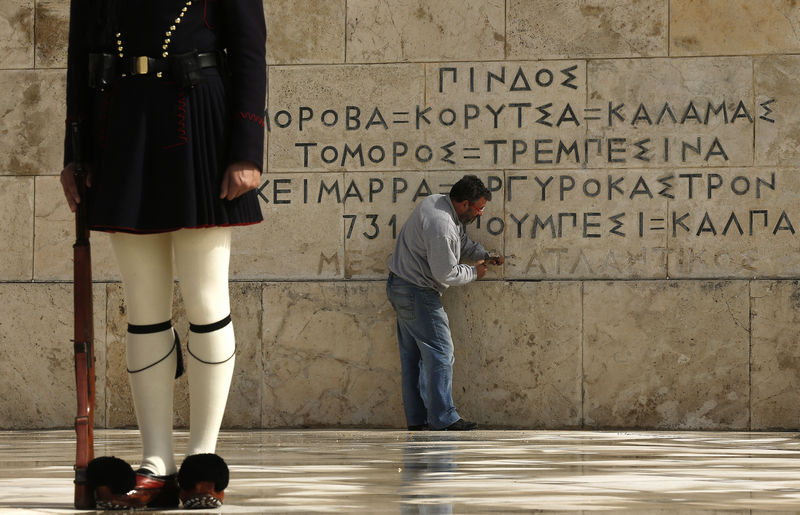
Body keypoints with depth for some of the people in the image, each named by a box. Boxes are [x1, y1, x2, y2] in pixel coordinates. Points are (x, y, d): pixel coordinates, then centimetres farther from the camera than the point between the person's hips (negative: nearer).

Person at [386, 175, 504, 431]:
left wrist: (484, 255, 8)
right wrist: (474, 272, -5)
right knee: (439, 353, -8)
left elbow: (462, 240, 21)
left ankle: (417, 419, 15)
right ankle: (443, 418, -8)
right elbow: (446, 274, -22)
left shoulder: (435, 202, 6)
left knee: (412, 355, 11)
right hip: (417, 293, -11)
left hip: (400, 286, 11)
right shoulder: (441, 227, -26)